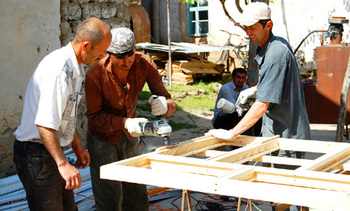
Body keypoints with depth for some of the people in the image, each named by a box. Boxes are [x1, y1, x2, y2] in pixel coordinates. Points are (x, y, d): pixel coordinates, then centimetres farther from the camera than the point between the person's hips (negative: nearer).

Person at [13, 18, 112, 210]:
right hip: (36, 153, -10)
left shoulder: (74, 68, 9)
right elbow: (44, 124, -30)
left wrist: (77, 145, 25)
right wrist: (63, 164, -31)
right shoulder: (58, 70, -24)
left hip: (51, 151, 10)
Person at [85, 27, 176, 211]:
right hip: (103, 139, -4)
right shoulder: (95, 75, -26)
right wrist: (124, 123, -34)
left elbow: (166, 99, -15)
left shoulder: (144, 64, -17)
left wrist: (165, 105, -41)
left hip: (130, 138, 4)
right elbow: (94, 116, -18)